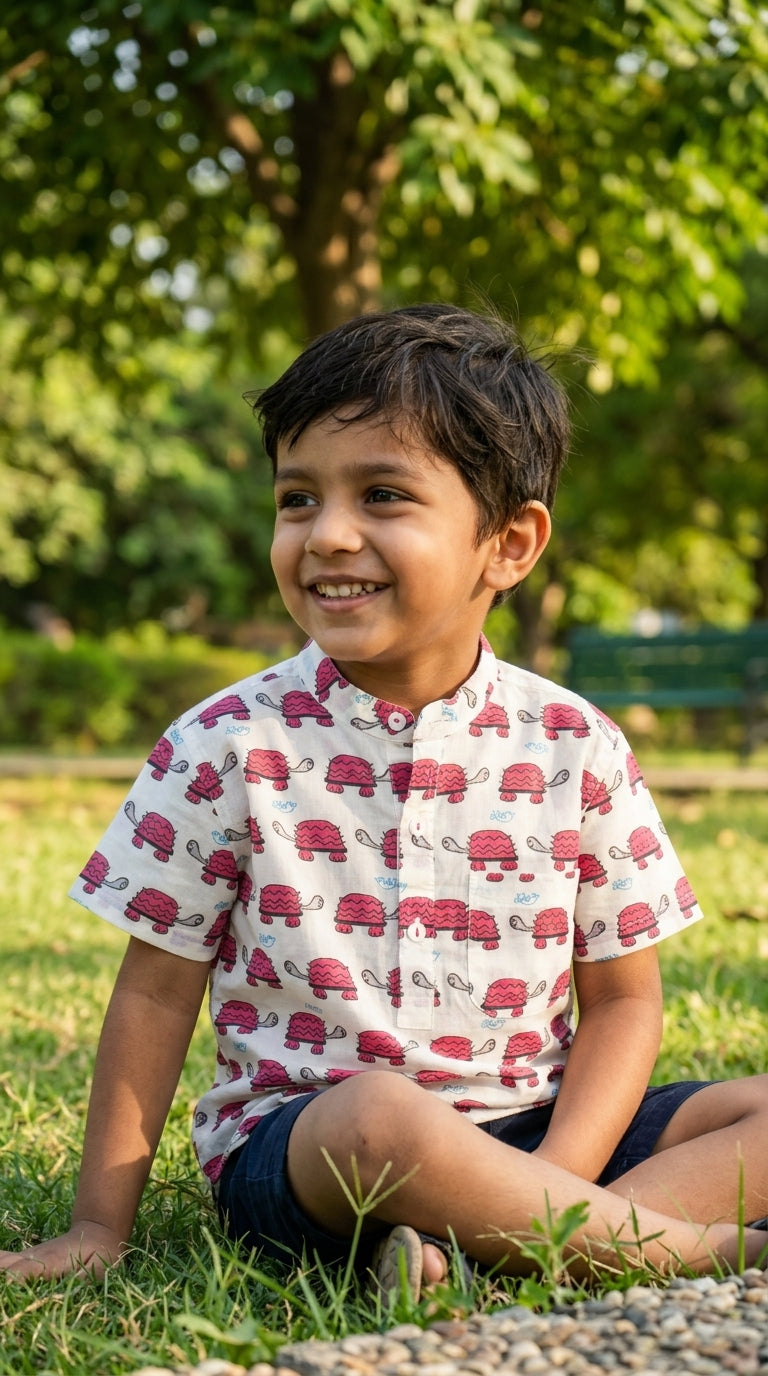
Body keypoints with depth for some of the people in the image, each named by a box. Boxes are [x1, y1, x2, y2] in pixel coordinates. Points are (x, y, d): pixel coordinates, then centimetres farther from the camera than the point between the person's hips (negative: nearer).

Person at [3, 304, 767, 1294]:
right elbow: (158, 990, 1)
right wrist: (101, 1224, 0)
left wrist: (553, 1187, -13)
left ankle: (467, 1243, -27)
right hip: (292, 1136, -3)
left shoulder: (574, 749, -1)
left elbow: (621, 999, 3)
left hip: (529, 1131, 4)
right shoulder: (232, 747, -5)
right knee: (379, 1118, -37)